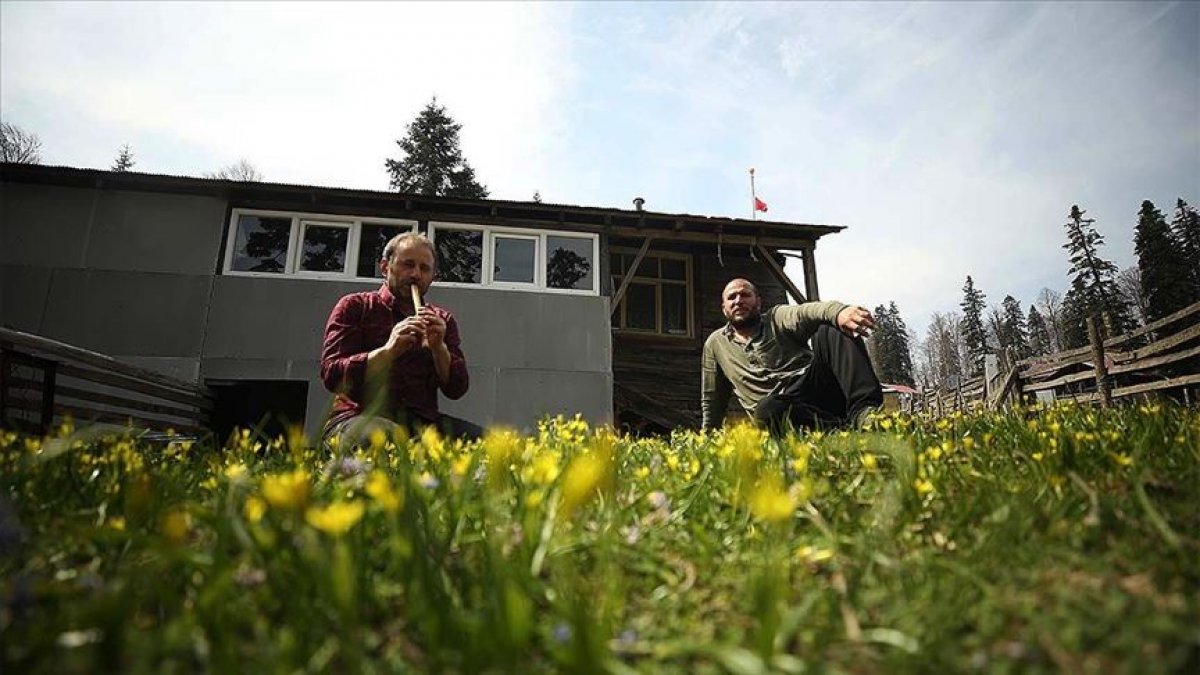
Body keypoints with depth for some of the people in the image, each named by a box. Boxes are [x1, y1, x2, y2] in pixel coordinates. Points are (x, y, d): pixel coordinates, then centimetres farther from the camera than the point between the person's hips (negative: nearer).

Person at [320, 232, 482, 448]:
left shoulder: (443, 319, 18)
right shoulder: (355, 306, 10)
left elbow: (457, 390, 9)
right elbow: (331, 376, -3)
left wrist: (438, 347, -9)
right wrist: (388, 350, -17)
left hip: (422, 420, 4)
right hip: (360, 417, -4)